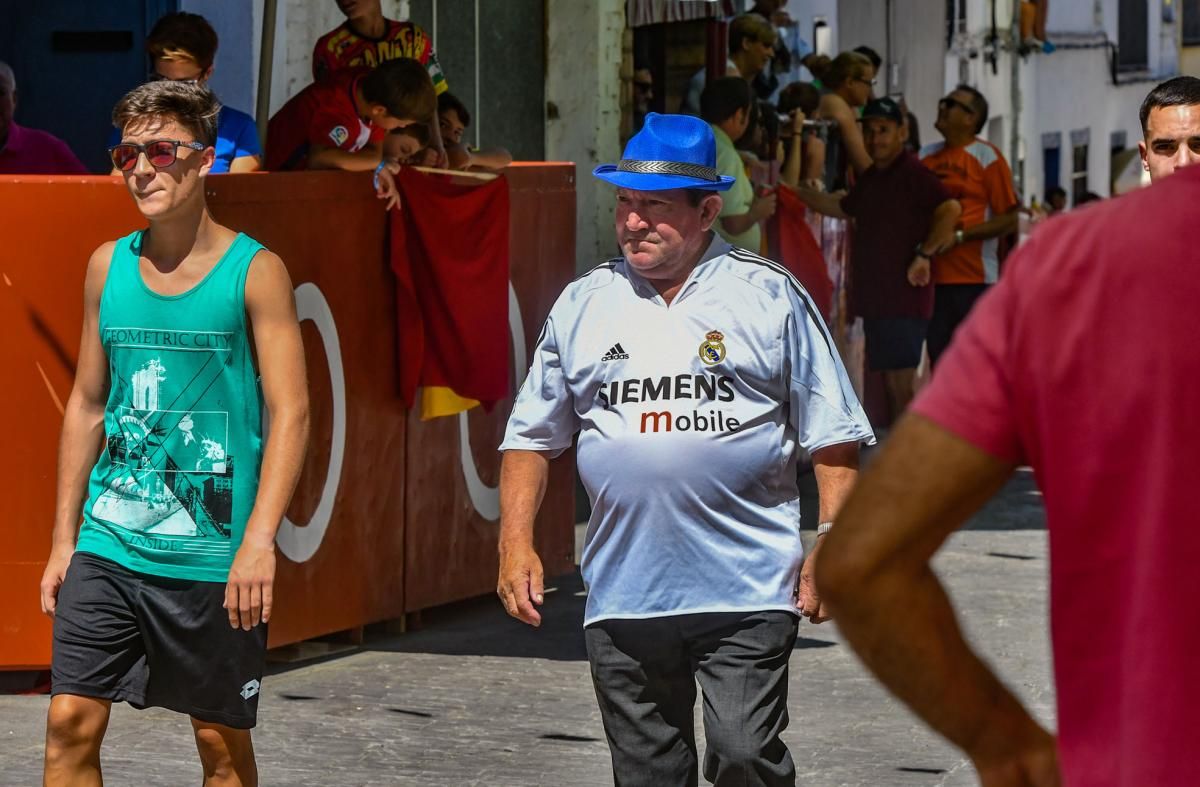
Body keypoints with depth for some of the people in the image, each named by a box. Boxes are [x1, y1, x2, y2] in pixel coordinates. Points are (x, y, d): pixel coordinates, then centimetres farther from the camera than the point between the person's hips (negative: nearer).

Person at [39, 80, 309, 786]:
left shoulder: (254, 271, -5)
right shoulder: (109, 266, 8)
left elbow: (290, 414, -8)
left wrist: (259, 541, -18)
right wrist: (65, 537, 12)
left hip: (214, 559, -4)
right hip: (109, 545, 4)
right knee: (71, 722, -4)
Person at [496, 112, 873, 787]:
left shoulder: (770, 295, 3)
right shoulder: (583, 305, 11)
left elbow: (834, 438, 3)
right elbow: (532, 438, 16)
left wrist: (830, 546, -5)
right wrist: (516, 543, 5)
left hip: (747, 588, -3)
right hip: (623, 597, 3)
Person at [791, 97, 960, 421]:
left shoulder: (913, 173, -12)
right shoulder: (871, 178, 17)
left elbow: (950, 209, -25)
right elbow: (842, 207, 35)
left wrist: (924, 254, -24)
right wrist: (797, 193, 31)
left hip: (903, 299, -10)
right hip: (877, 297, 10)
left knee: (900, 385, -11)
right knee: (891, 384, 14)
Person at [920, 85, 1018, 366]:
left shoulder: (986, 157, -2)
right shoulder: (927, 156, 13)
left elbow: (1009, 219, -7)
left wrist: (959, 236, -15)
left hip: (974, 279, -5)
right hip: (933, 277, 5)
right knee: (939, 361, 7)